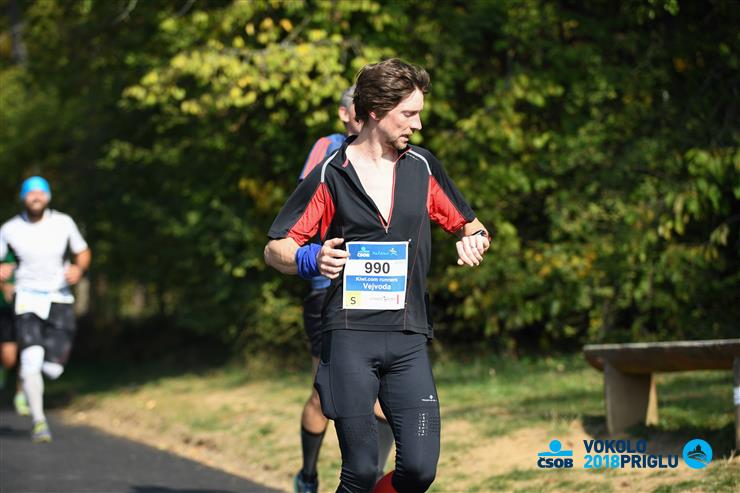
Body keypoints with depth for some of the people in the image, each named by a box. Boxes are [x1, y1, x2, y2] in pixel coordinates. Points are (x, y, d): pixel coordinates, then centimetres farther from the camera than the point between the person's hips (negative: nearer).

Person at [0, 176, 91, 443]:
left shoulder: (63, 223, 0)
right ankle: (38, 421, -10)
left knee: (52, 370, -7)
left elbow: (83, 252, 12)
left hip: (59, 300, 1)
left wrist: (78, 268, -9)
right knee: (31, 359, -20)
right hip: (28, 298, -1)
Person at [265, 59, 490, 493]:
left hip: (409, 339, 3)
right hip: (350, 335, -3)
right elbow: (275, 249, 3)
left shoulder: (423, 167, 12)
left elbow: (469, 225, 23)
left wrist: (474, 240, -2)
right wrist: (311, 259, -18)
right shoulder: (331, 175, 2)